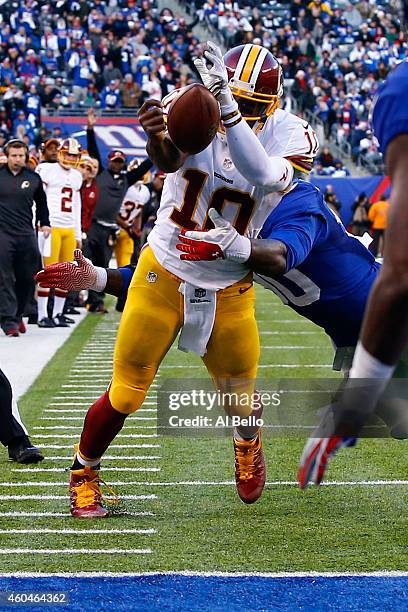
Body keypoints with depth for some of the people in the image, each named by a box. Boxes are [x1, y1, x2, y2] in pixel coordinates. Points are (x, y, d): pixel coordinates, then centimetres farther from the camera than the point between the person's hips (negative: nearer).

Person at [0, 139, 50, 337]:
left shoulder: (33, 178, 7)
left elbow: (41, 202, 23)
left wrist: (44, 223, 18)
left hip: (26, 234, 3)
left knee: (27, 278, 5)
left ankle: (17, 314, 24)